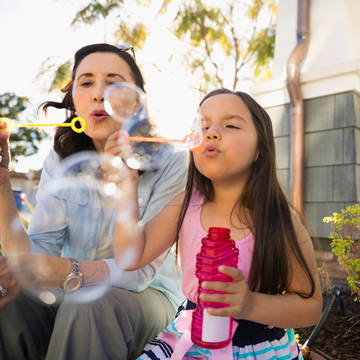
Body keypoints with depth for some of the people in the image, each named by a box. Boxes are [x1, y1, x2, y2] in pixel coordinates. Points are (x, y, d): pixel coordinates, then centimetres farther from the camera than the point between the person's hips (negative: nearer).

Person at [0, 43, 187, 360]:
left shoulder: (170, 163, -15)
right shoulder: (61, 162, -3)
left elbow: (140, 268, -20)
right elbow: (35, 253, -11)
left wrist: (62, 272, -38)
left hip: (146, 297, -2)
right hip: (71, 301, 3)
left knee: (88, 303, -34)